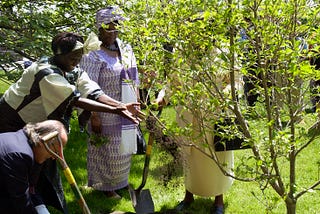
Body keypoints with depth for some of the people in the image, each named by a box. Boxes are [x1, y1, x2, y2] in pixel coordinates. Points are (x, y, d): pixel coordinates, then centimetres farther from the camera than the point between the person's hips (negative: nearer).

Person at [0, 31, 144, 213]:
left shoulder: (75, 71, -6)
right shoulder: (47, 73, -32)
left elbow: (94, 93, -19)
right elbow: (76, 100, -38)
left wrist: (121, 106, -34)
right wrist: (114, 110, -42)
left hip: (38, 122, 8)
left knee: (46, 162, 12)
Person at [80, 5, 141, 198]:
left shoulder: (126, 49, 6)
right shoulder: (94, 54, -15)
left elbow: (135, 79, 14)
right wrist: (94, 116, -18)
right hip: (107, 115, -6)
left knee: (125, 149, 17)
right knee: (108, 151, 7)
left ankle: (120, 181, 37)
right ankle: (106, 186, 26)